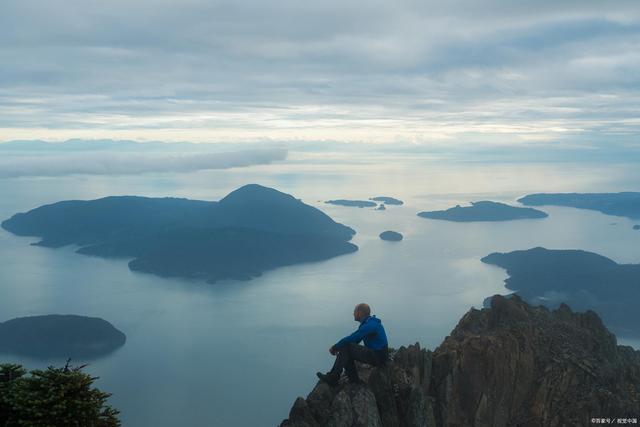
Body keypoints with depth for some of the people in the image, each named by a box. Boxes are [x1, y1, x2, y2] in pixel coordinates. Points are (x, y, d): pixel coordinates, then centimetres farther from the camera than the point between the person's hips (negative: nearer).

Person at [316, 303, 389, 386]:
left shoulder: (369, 325, -20)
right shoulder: (368, 322, 14)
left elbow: (350, 339, -21)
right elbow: (354, 340, 18)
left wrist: (334, 347, -7)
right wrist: (338, 347, 7)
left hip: (378, 357, -10)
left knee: (345, 348, -13)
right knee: (346, 351, 8)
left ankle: (332, 379, -9)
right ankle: (354, 379, 7)